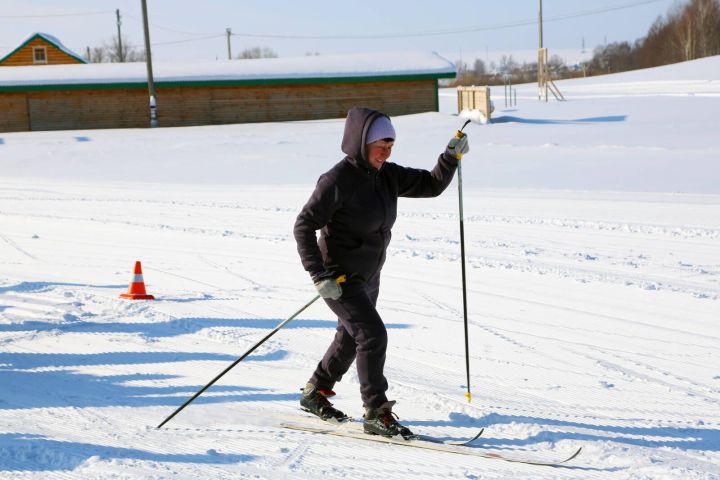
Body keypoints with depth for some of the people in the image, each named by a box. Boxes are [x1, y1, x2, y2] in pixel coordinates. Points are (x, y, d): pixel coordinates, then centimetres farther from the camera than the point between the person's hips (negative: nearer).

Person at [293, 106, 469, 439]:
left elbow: (432, 185, 4)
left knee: (352, 337, 22)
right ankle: (376, 415, -6)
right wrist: (320, 276, -26)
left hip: (368, 277, 9)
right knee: (373, 336, -15)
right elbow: (304, 227, -20)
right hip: (339, 279, -9)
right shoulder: (338, 180, -22)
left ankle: (315, 394, 41)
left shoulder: (387, 175, -1)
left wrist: (451, 156, -13)